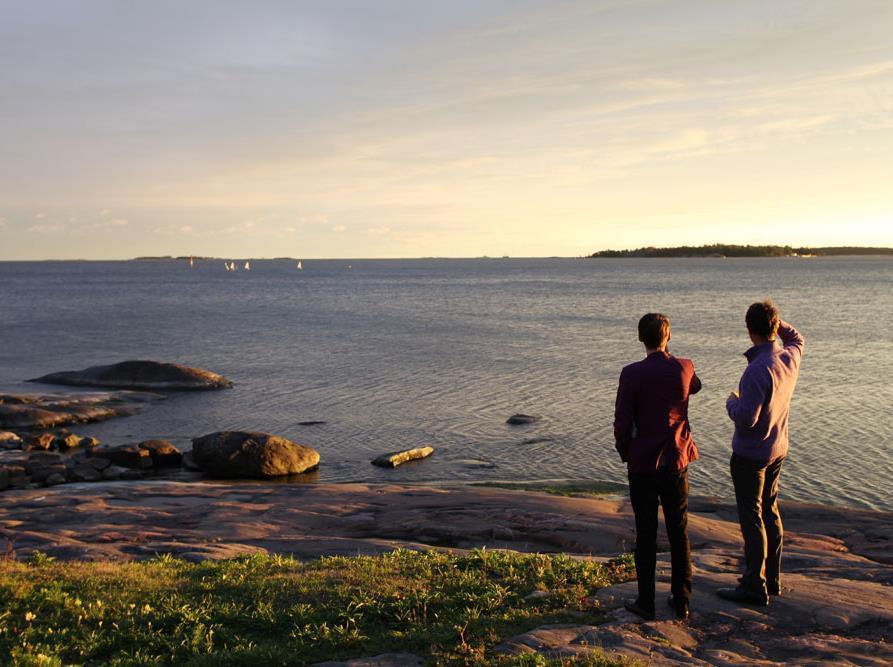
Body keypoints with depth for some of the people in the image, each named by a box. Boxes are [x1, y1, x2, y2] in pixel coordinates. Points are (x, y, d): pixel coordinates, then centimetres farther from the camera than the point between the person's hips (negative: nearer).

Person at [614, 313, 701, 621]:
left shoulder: (631, 374, -14)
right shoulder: (684, 368, -5)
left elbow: (622, 423, -12)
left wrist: (626, 454, 6)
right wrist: (668, 356, 17)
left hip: (642, 464, -2)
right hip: (676, 462, 3)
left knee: (646, 535, 6)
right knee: (679, 534, 12)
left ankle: (646, 602, 13)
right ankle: (681, 601, 19)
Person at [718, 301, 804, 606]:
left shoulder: (758, 370, -27)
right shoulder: (790, 358, -2)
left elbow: (745, 418, -27)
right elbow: (796, 339, 24)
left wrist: (732, 401, -7)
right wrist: (778, 320, 11)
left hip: (750, 454, -8)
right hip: (777, 449, 8)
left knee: (751, 517, 0)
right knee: (770, 512, 18)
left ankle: (754, 586, 6)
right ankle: (772, 578, 27)